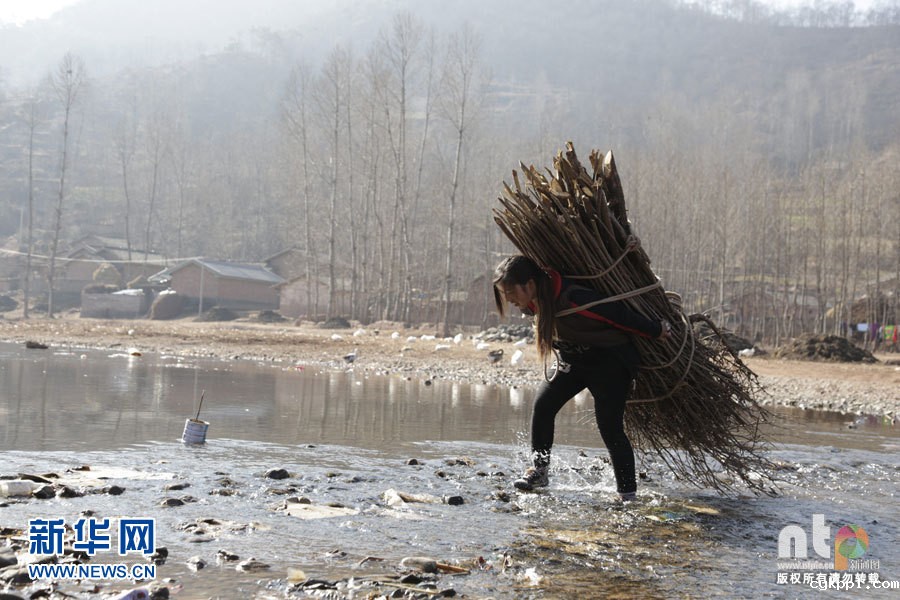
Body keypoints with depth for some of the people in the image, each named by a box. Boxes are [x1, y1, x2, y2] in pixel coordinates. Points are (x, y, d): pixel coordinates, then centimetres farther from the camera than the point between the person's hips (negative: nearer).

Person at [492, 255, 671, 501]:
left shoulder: (573, 301, -36)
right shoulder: (535, 300, -9)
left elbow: (618, 314, -26)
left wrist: (656, 331, -14)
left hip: (610, 362, -8)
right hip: (573, 360, 8)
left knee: (610, 427, -12)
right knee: (543, 404, -6)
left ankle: (628, 494, -2)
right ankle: (539, 470, 8)